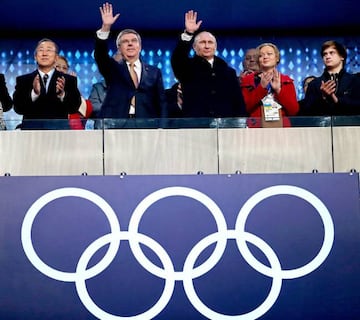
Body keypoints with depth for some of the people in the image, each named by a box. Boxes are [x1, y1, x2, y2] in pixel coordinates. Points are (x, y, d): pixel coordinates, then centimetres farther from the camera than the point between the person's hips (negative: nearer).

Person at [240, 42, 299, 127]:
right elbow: (244, 108, -3)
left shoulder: (287, 81, 12)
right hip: (256, 126, -1)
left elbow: (294, 110, 2)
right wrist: (261, 87, -10)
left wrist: (278, 90, -7)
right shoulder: (248, 80, 9)